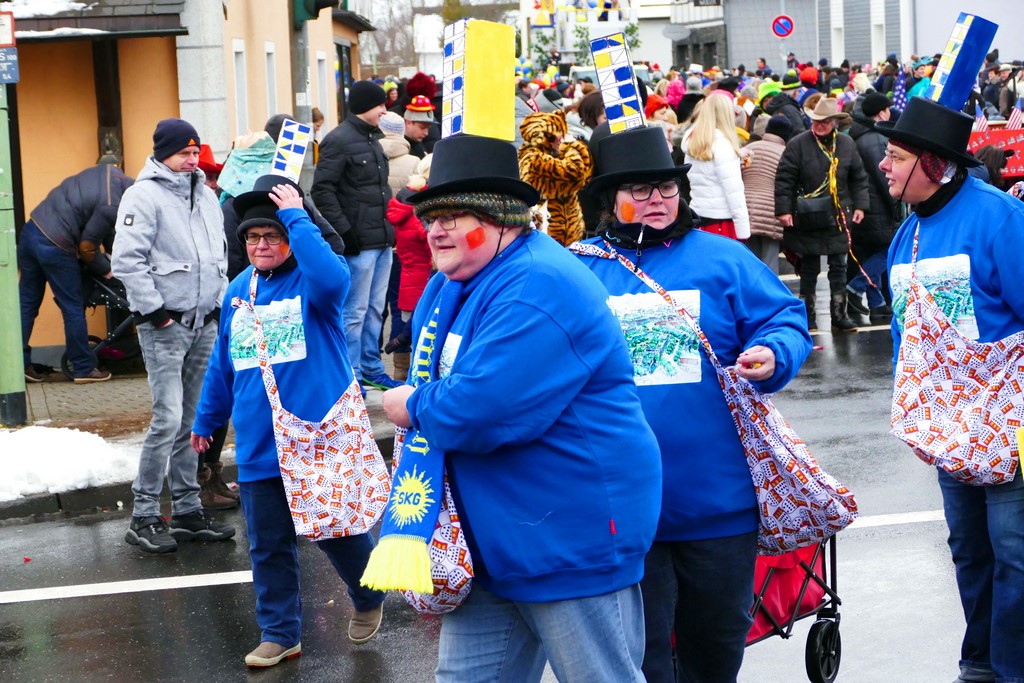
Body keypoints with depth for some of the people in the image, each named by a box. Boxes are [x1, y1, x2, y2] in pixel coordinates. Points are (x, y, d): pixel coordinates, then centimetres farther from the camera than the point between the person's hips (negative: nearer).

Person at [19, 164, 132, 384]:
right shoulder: (111, 206, -21)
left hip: (32, 228, 9)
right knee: (73, 309, 6)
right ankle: (84, 369, 16)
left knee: (27, 303, 13)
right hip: (55, 246, -9)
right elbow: (87, 246, -12)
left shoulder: (111, 172, 5)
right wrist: (105, 270, 6)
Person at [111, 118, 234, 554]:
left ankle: (187, 510, 17)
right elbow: (127, 260, -15)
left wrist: (220, 300, 16)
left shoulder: (204, 194, 16)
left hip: (205, 322, 7)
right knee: (168, 418, -12)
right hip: (165, 325, -7)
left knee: (195, 419, 10)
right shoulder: (144, 194, -8)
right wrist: (153, 310, -16)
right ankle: (144, 518, -5)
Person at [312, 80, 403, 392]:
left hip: (382, 238, 9)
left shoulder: (374, 138, 18)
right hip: (359, 241, -9)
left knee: (375, 308, 15)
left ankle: (371, 367, 24)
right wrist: (343, 230, -19)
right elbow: (322, 189, -15)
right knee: (355, 311, -3)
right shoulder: (339, 140, -11)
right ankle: (351, 375, 4)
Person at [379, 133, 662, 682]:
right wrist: (425, 403, 0)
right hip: (487, 542, 10)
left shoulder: (537, 289, -22)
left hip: (574, 541, -10)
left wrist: (413, 408, -11)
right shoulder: (449, 289, 11)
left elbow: (481, 409, -30)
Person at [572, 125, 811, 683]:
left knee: (717, 637, 17)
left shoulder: (724, 259, 3)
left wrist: (772, 355, -18)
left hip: (717, 493, 1)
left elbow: (785, 320, 2)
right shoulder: (579, 269, 4)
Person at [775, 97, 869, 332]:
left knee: (839, 267, 6)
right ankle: (807, 315, 14)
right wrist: (784, 209, -12)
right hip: (807, 218, -3)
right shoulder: (798, 144, -6)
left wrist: (859, 205, 5)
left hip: (838, 217, 3)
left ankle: (839, 315, 13)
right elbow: (784, 179, -7)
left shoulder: (847, 144, 5)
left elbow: (859, 178, 13)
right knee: (809, 268, 5)